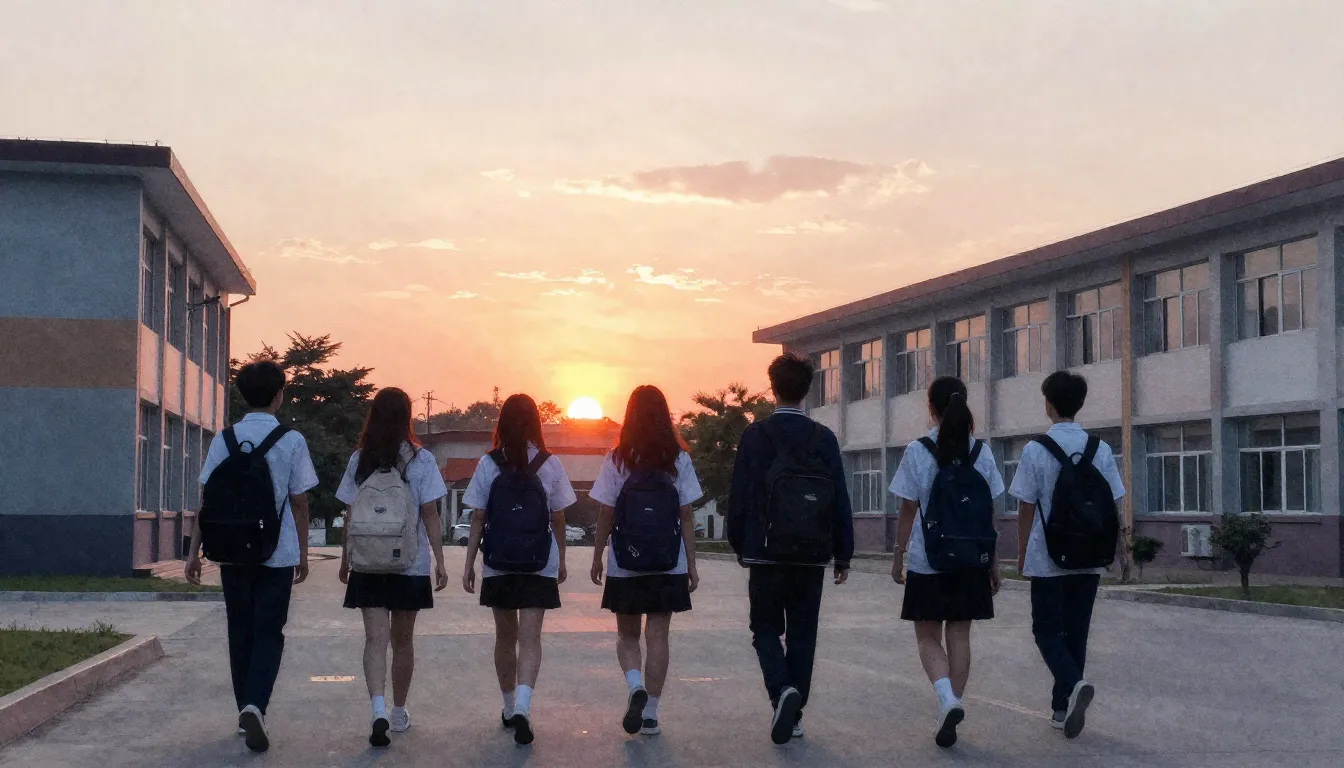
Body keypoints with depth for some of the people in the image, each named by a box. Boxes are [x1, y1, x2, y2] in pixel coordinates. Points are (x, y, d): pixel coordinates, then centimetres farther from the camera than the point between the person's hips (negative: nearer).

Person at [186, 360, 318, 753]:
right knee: (268, 633, 3)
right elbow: (299, 502, -3)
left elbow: (207, 499, 0)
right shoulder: (291, 441, -6)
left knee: (240, 632, 15)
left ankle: (246, 713, 22)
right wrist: (303, 552, 8)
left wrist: (194, 551, 6)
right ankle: (255, 707, -17)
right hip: (277, 553, -2)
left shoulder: (224, 439, 0)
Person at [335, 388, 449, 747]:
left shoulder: (359, 460, 2)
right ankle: (399, 712, 25)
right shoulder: (421, 460, -5)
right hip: (410, 564, 0)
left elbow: (349, 515, 5)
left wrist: (345, 559, 15)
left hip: (367, 564, 1)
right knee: (402, 640, 13)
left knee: (375, 638, -4)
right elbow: (429, 514, -6)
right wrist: (440, 560, -1)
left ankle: (379, 709, -24)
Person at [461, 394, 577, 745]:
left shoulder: (488, 464, -3)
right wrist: (561, 559, 16)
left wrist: (468, 564, 3)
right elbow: (558, 519, 3)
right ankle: (522, 706, -24)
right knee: (530, 638, -4)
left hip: (497, 564, 1)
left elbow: (477, 519, -2)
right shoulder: (550, 465, -2)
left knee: (505, 635, 16)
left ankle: (510, 707, 27)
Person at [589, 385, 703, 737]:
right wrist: (691, 563, 5)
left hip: (625, 565, -1)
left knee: (627, 634, 13)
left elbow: (606, 514, -3)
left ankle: (635, 686, -13)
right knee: (658, 635, 7)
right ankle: (650, 714, 7)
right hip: (669, 564, 1)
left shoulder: (617, 459, -5)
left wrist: (597, 556, 8)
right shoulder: (679, 459, -2)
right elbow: (687, 516, -1)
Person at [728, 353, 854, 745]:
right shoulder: (825, 438, -1)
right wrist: (843, 553, 9)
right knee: (802, 633, 11)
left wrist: (739, 546, 9)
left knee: (766, 628, 9)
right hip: (812, 555, 2)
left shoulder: (755, 435, -5)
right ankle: (794, 714, 13)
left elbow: (739, 495, -3)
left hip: (766, 553, -2)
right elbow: (840, 499, 2)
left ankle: (782, 689, -16)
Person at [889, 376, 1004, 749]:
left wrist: (898, 557, 3)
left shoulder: (918, 452, -8)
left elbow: (908, 511, -6)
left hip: (927, 562, -3)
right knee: (959, 637, 11)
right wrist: (994, 561, 11)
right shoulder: (981, 452, 0)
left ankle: (948, 700, -18)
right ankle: (951, 714, 13)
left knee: (928, 638, 6)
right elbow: (990, 514, 3)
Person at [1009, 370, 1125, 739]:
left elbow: (1026, 508, -6)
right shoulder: (1100, 449, 0)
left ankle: (1074, 684, -20)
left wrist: (1022, 554, 5)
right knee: (1076, 632, 13)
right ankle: (1063, 708, 17)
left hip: (1047, 559, -3)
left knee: (1047, 630, 6)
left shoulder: (1036, 449, -9)